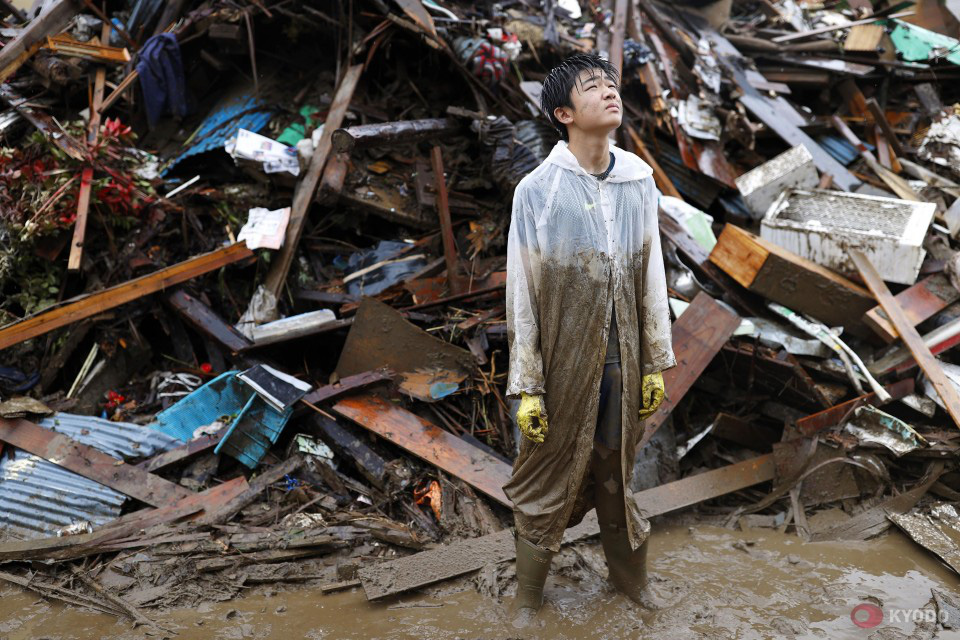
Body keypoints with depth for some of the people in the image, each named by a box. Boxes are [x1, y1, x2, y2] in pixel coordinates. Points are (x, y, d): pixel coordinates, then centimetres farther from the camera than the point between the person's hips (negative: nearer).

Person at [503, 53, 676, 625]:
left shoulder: (640, 182, 0)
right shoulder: (538, 189, -11)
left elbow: (652, 277, 5)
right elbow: (522, 295, -9)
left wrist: (656, 364, 7)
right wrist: (527, 386, -9)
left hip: (623, 363, 3)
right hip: (564, 364, -3)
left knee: (617, 475, 19)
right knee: (547, 482, 11)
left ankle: (631, 579, 40)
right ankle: (529, 598, 30)